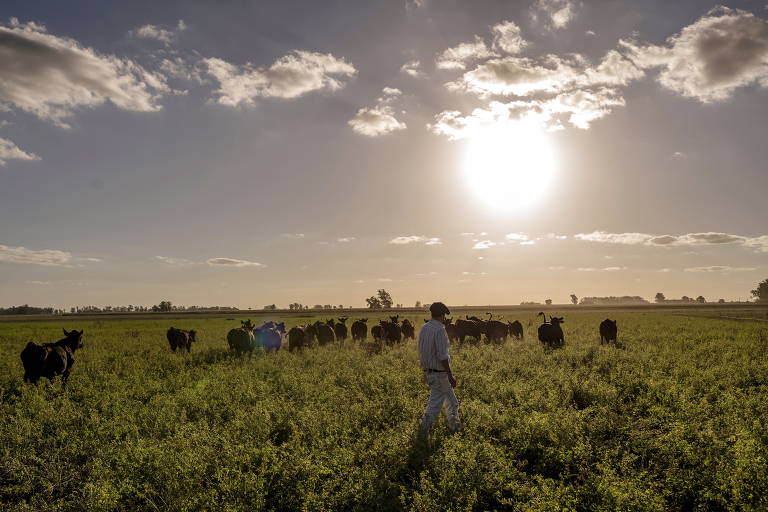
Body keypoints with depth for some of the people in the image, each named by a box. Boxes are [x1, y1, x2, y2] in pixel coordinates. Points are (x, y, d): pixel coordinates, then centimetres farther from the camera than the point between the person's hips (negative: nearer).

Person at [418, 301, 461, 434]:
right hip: (440, 373, -9)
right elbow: (442, 356, -24)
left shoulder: (424, 328, 6)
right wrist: (450, 376, -18)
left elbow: (422, 352, 12)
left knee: (450, 400, 20)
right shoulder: (440, 330, -20)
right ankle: (424, 429, 9)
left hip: (429, 371, 9)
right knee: (436, 402, 3)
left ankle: (454, 425, 31)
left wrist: (425, 371, 21)